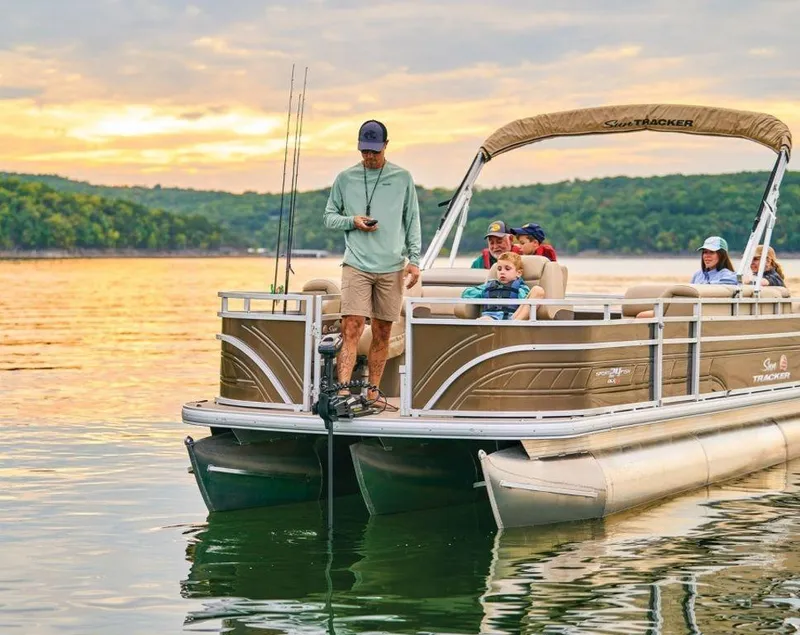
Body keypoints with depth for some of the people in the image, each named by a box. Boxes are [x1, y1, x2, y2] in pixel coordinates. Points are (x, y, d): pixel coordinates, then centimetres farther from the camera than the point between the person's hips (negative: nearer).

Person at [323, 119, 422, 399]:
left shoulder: (403, 178, 7)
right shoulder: (345, 178, 7)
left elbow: (412, 221, 10)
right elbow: (329, 217, 13)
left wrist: (414, 259, 2)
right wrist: (353, 221, -7)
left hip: (392, 268, 1)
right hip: (356, 265, -1)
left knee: (382, 334, 5)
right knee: (351, 329, -13)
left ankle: (373, 393, 13)